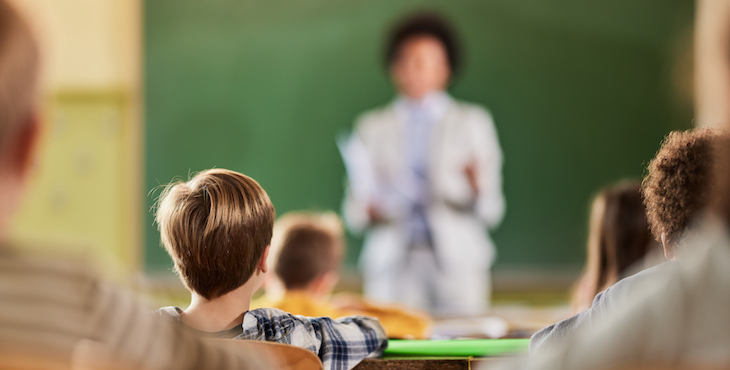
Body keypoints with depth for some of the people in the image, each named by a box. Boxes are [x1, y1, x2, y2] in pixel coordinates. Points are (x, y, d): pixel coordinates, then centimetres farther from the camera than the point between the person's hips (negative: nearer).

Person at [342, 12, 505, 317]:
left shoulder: (473, 122, 12)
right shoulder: (371, 126, 14)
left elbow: (491, 212, 4)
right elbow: (353, 212, 10)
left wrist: (477, 189, -17)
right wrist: (366, 208, -12)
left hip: (456, 262, 0)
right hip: (391, 265, 0)